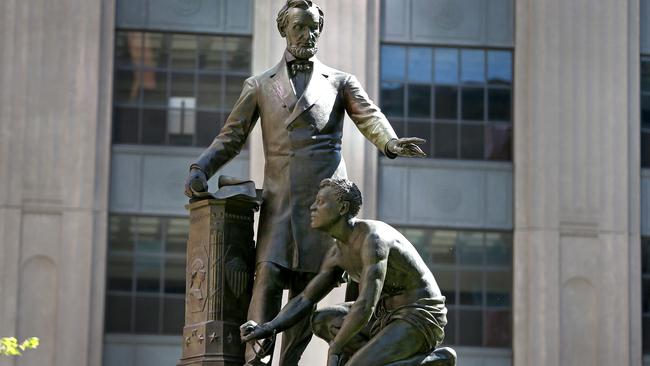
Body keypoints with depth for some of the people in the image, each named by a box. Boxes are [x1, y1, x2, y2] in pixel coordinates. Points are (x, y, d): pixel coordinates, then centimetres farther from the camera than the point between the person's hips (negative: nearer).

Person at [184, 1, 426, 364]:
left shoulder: (340, 82, 15)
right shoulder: (260, 86, 17)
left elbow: (370, 117, -2)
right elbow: (230, 137, 15)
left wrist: (391, 142, -25)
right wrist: (201, 169, -3)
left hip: (325, 198, 0)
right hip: (280, 200, 0)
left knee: (308, 287, -3)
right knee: (269, 277, -16)